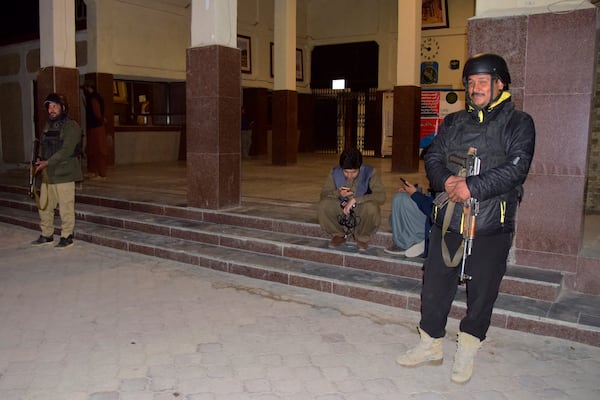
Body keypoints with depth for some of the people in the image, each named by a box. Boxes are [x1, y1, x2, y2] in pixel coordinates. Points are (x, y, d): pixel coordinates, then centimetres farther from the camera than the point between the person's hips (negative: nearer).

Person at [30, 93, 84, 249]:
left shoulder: (71, 126, -8)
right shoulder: (48, 126, 17)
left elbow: (66, 151, -17)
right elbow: (43, 146, 23)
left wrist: (47, 163, -19)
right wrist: (40, 160, 5)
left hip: (64, 174, -8)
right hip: (48, 174, 8)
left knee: (65, 207, -3)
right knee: (44, 205, 13)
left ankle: (67, 237, 8)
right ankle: (46, 235, 26)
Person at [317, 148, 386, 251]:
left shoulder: (369, 172, -20)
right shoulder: (335, 172, -12)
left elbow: (381, 196, -29)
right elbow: (324, 194, -8)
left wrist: (355, 200, -37)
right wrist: (338, 193, -30)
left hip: (362, 212, -2)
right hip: (342, 210, 2)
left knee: (371, 208, -37)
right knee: (323, 205, -27)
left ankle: (362, 237, -6)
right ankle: (339, 235, 1)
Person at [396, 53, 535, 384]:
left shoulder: (518, 123, 1)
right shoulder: (453, 122, 14)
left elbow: (516, 167, -12)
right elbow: (433, 157, 8)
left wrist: (473, 187, -20)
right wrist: (446, 181, -13)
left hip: (491, 227, -3)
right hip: (448, 220, 4)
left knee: (482, 292, 8)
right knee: (435, 285, 9)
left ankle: (467, 351, 27)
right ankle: (430, 345, 26)